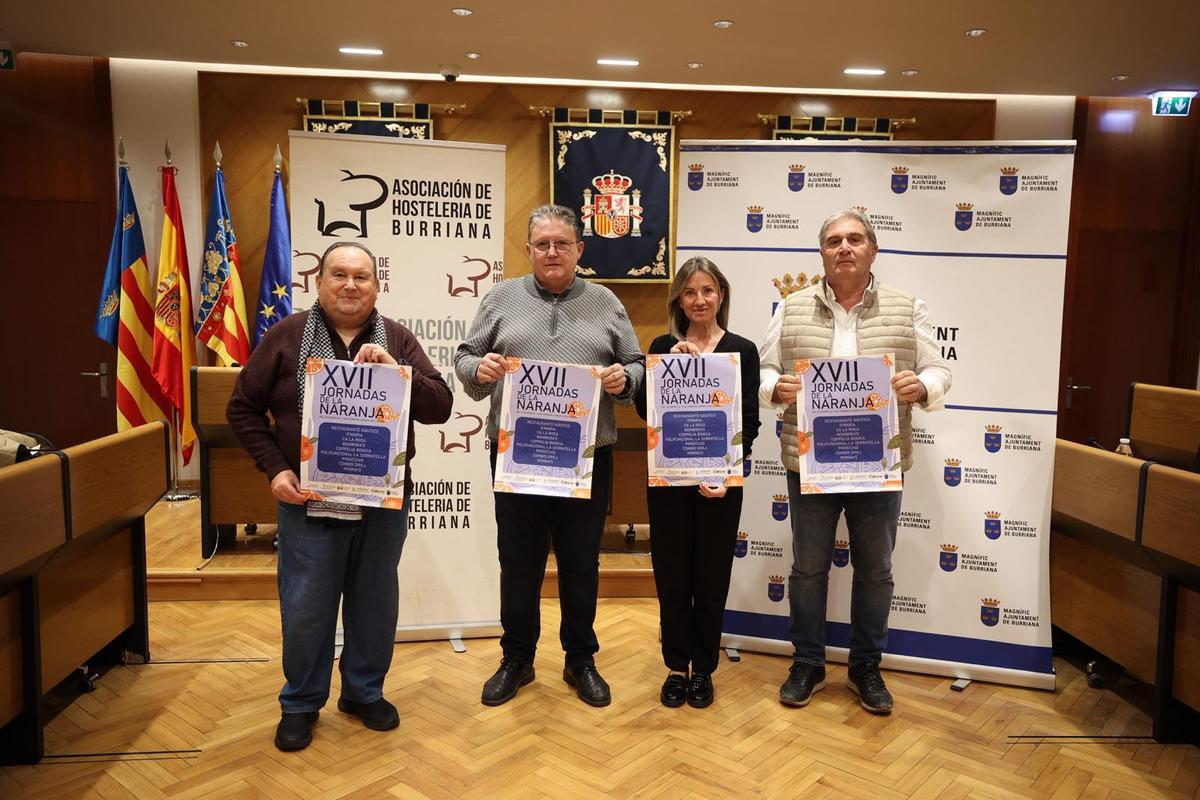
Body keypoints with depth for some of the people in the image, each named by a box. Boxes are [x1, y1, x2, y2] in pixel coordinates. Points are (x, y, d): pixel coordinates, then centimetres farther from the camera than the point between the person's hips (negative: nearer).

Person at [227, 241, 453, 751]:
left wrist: (396, 370, -20)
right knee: (305, 609, 6)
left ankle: (364, 693, 33)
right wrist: (275, 468, -7)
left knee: (375, 603, 12)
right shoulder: (287, 337, 1)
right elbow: (243, 408, 5)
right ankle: (300, 703, 28)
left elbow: (440, 407, -4)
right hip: (308, 502, -1)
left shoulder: (397, 340, 3)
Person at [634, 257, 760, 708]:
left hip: (720, 482, -1)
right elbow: (644, 409, -2)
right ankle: (676, 667, 24)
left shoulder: (742, 350, 2)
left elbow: (749, 421, -2)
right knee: (671, 575, 8)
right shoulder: (663, 347, 6)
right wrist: (670, 364, -14)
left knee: (712, 577, 8)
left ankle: (703, 669, 25)